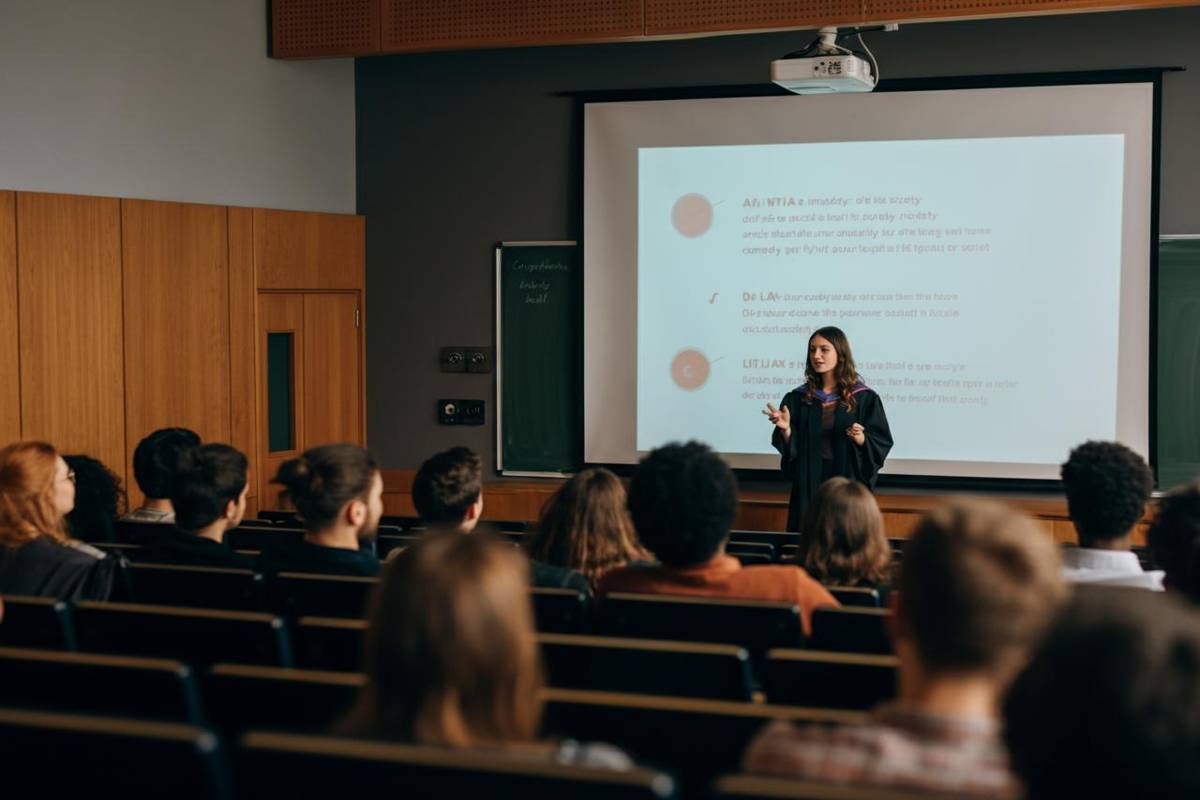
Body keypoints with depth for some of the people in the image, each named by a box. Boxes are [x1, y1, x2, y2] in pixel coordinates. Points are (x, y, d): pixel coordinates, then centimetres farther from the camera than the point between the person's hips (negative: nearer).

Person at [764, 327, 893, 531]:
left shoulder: (864, 398, -3)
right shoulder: (798, 398, 4)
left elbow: (881, 444, -3)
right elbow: (790, 448, 3)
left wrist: (860, 438, -21)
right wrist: (785, 429, -15)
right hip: (808, 486, 2)